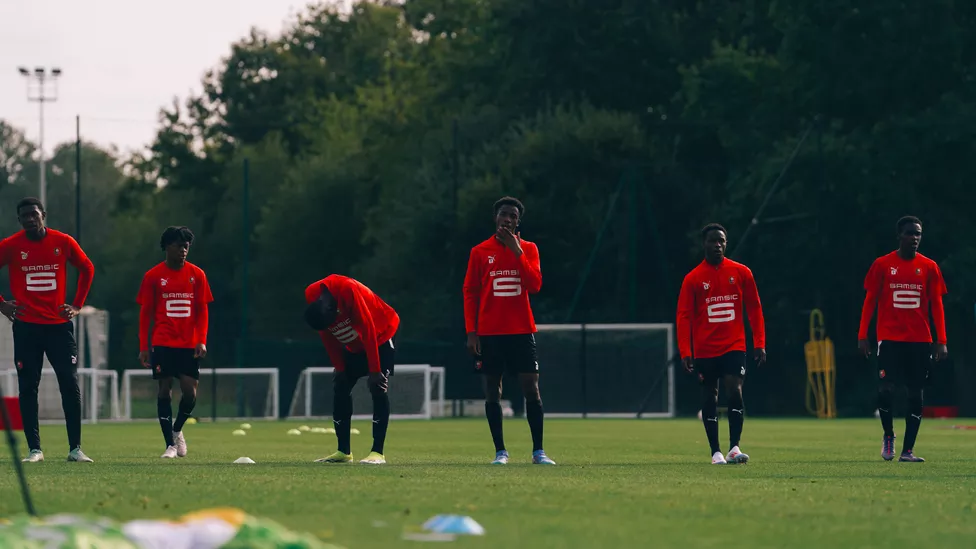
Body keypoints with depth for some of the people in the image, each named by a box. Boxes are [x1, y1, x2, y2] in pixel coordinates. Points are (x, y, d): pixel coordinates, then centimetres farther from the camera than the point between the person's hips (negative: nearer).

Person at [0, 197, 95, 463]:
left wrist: (77, 305, 8)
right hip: (26, 327, 0)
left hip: (59, 324, 0)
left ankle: (75, 448, 3)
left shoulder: (63, 242, 0)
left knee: (70, 385, -3)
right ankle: (34, 449, 5)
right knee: (27, 388, -1)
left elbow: (87, 269, 15)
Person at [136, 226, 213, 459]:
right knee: (164, 390, -3)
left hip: (189, 345, 1)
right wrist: (144, 348, -1)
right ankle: (170, 444, 3)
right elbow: (145, 314, 4)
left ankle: (177, 430, 22)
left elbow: (203, 311, 6)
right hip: (162, 344, -1)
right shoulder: (153, 276, 1)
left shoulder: (197, 275, 5)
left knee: (190, 391, -5)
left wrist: (202, 341, -4)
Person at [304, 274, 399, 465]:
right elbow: (328, 338, -4)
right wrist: (339, 368, -7)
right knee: (340, 387, 0)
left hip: (381, 335, -6)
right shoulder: (312, 300, -18)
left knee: (378, 388, -18)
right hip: (354, 345, 7)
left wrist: (374, 371, -29)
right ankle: (343, 452, 6)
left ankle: (377, 453, -20)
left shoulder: (348, 290, -36)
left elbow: (368, 330, -32)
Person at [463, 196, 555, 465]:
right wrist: (471, 331, -4)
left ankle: (538, 451, 0)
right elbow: (470, 293, 4)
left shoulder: (528, 249, 6)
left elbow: (535, 285, -8)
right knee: (492, 390, 0)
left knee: (531, 387, -5)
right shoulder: (480, 252, 5)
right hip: (489, 332, 0)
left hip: (521, 331, 0)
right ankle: (500, 451, 5)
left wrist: (517, 251, -13)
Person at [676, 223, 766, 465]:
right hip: (705, 351, 0)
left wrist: (759, 344, 0)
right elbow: (684, 316, -3)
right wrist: (685, 351, -12)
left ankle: (734, 448, -16)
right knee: (709, 398, 5)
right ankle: (715, 452, 12)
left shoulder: (741, 273, 2)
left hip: (734, 346, 0)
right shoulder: (693, 279, -1)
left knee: (735, 391, -16)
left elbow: (754, 309, 6)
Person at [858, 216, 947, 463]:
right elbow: (870, 301, 4)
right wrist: (862, 336, -3)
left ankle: (908, 450, 4)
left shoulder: (929, 267, 6)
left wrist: (941, 341, -1)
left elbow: (936, 305, 6)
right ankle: (888, 435, 14)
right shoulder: (882, 265, 2)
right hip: (890, 338, -2)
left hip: (920, 340, 2)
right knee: (886, 388, -12)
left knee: (915, 393, 0)